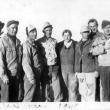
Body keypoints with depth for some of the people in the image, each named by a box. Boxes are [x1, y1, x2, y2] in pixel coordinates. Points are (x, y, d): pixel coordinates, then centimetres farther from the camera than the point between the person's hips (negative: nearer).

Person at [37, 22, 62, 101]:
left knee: (57, 88, -1)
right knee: (45, 88, 2)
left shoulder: (54, 41, 11)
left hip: (54, 67, 3)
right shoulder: (39, 42, 0)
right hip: (45, 68, -3)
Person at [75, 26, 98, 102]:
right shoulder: (78, 45, 13)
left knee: (91, 90, -4)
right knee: (82, 91, 6)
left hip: (90, 70, -4)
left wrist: (96, 70, -6)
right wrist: (76, 71, 14)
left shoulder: (92, 43, -2)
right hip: (81, 71, 4)